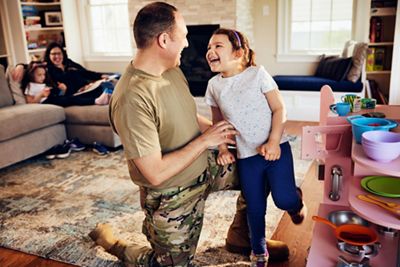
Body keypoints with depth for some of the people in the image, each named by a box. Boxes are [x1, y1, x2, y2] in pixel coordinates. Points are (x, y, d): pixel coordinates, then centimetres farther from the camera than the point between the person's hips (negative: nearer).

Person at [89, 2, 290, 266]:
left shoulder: (173, 70, -5)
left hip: (204, 168, 8)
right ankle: (111, 243, 30)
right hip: (172, 197, -8)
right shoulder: (132, 98, -33)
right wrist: (206, 139, -22)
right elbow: (156, 173, -31)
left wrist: (216, 130, -6)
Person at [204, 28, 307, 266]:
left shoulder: (258, 74, -7)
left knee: (284, 199, -13)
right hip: (246, 157, 3)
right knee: (255, 208, 10)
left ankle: (297, 201, 27)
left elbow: (279, 109, -7)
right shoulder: (214, 85, 3)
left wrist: (273, 142, -18)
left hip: (276, 149, -3)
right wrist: (223, 149, -1)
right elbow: (218, 122, 13)